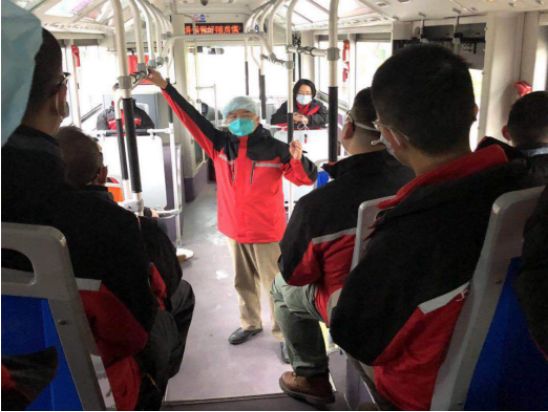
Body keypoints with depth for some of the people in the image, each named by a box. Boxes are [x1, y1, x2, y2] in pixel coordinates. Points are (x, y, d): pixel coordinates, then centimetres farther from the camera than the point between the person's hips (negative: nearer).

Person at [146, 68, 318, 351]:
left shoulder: (274, 149, -10)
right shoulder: (219, 144, -2)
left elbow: (307, 179, -9)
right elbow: (191, 117, -4)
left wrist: (298, 159, -31)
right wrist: (164, 87, -8)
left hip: (267, 232, -4)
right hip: (234, 230, 4)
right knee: (243, 283, 21)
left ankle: (285, 333, 21)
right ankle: (250, 324, 42)